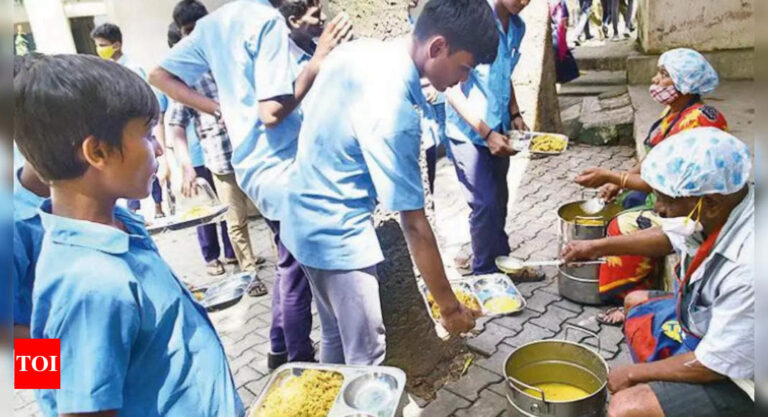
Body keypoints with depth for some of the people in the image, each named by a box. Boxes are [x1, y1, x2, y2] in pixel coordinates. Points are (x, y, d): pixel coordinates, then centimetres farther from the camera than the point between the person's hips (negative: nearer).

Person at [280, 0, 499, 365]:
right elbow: (413, 223, -23)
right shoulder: (392, 109, -27)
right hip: (337, 232, -9)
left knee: (335, 335, 23)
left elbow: (309, 110, 12)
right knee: (367, 355, 4)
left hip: (306, 218, 9)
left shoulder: (359, 49, -2)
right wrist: (449, 306, -13)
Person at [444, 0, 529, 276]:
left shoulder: (517, 27, 4)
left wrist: (515, 115, 5)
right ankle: (486, 273, 11)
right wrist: (487, 133, -23)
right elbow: (453, 90, -19)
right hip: (469, 131, -7)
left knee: (499, 201, 13)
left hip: (498, 129, 7)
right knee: (485, 204, -5)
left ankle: (497, 260, 30)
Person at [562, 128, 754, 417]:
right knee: (635, 302, 24)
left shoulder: (750, 267, -39)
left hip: (735, 375, -8)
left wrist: (633, 373, -14)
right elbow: (670, 236, 8)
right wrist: (598, 247, 4)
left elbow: (716, 364, -28)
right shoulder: (723, 203, -15)